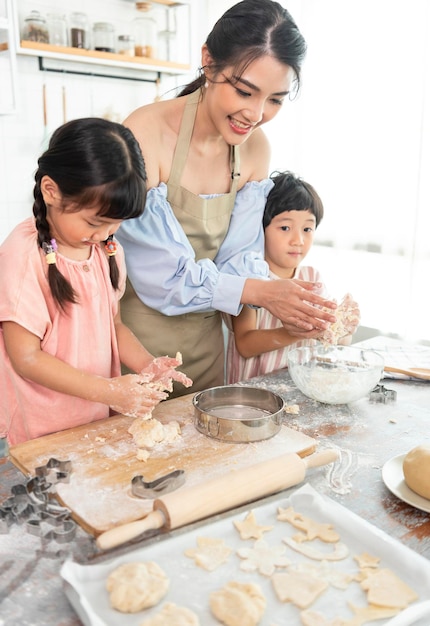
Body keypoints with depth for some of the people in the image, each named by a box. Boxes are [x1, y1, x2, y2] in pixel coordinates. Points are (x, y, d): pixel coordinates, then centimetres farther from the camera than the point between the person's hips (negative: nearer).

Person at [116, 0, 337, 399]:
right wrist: (260, 291, -27)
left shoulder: (256, 147, -4)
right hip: (138, 332, -5)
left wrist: (287, 302, -20)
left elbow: (239, 256, -2)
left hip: (203, 334, 5)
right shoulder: (146, 133, -22)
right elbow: (158, 274, -22)